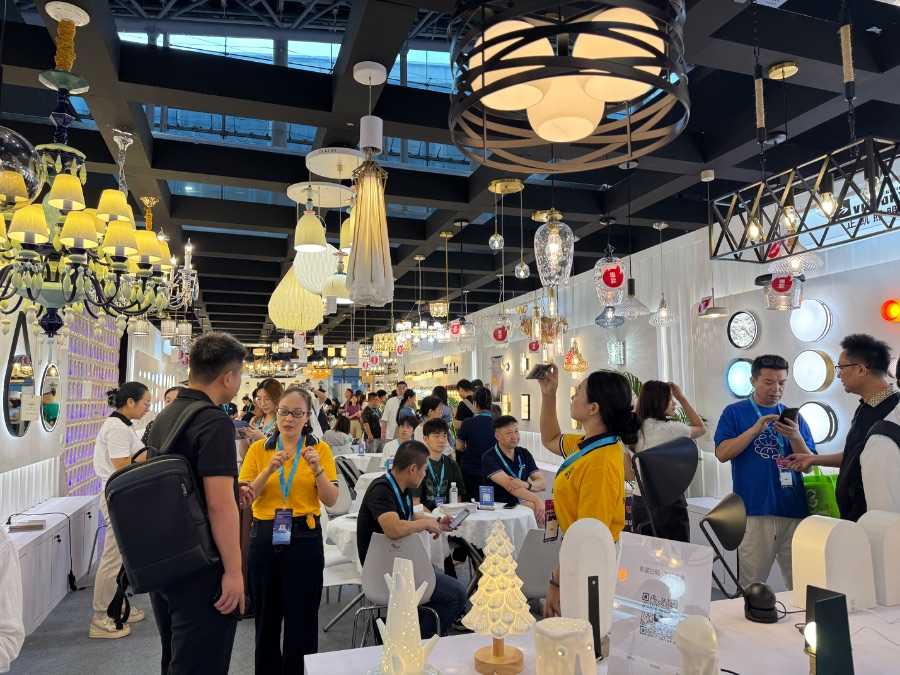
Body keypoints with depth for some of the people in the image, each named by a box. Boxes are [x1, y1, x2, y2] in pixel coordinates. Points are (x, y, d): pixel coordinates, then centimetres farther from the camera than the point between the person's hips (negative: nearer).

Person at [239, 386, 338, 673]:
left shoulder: (320, 448, -1)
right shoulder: (258, 448, 3)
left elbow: (331, 500, -5)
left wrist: (317, 469, -21)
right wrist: (269, 470, -18)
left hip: (304, 537, -2)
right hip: (264, 537, 2)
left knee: (302, 618, 4)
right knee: (266, 616, 14)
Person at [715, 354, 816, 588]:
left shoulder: (793, 416, 12)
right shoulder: (734, 413, 4)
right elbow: (722, 453, -7)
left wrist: (796, 437, -12)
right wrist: (755, 429, -15)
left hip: (794, 509, 3)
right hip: (755, 510, -3)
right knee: (752, 586, 2)